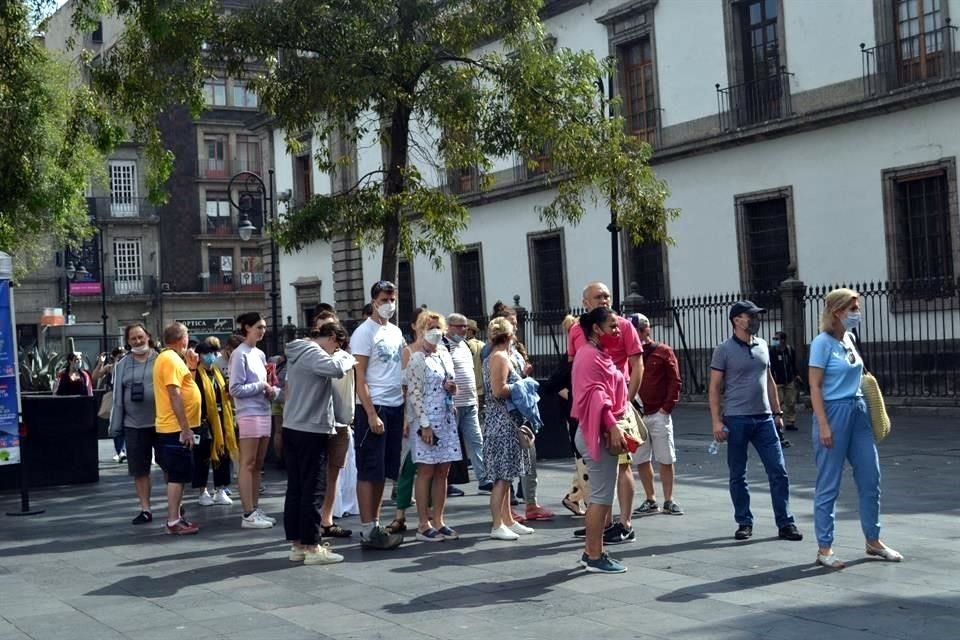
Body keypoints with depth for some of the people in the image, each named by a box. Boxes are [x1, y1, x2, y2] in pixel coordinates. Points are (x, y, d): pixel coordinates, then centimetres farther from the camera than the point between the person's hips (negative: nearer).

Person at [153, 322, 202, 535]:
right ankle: (174, 522, -3)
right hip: (177, 428, -10)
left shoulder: (171, 358, 16)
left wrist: (191, 368, 10)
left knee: (178, 475, 15)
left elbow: (183, 389, 21)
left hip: (177, 428, 10)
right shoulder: (170, 359, -15)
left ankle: (177, 515, 23)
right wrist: (185, 428, -23)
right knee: (177, 476, -6)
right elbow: (174, 394, -22)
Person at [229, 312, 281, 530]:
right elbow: (236, 389, -13)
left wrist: (271, 390, 1)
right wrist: (261, 386, -11)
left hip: (264, 412, 8)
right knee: (248, 465, -6)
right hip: (249, 414, -8)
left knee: (257, 465, 10)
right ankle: (248, 515, -5)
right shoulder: (240, 354, -8)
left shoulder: (260, 354, 17)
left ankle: (254, 510, 14)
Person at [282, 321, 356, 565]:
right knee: (313, 490, -4)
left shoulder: (298, 352, 16)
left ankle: (297, 544, 17)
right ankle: (312, 547, 0)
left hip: (292, 428, 10)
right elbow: (336, 369, -32)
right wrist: (345, 356, -10)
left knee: (295, 488, 11)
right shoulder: (312, 353, -15)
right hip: (311, 432, -10)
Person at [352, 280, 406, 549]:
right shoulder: (364, 332, -6)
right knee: (369, 471, -3)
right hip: (374, 407, -7)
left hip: (396, 407, 7)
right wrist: (371, 414, -17)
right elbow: (360, 378, -11)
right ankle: (368, 530, 1)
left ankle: (374, 524, 16)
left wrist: (407, 408, 10)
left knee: (384, 471, 10)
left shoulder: (396, 332, 15)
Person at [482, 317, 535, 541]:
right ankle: (497, 525, -5)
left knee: (505, 476, 14)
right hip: (502, 421, -10)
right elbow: (499, 390, -21)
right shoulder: (501, 357, -13)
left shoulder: (491, 358, 16)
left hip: (501, 421, 10)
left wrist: (519, 382, 14)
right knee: (502, 477, -8)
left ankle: (507, 520, 20)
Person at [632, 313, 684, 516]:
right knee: (641, 460, 6)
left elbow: (675, 381, -1)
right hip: (636, 415, 3)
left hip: (659, 414, -3)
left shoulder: (663, 352, 2)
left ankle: (668, 501, 8)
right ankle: (650, 499, 17)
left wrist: (667, 407, -8)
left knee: (666, 460, -1)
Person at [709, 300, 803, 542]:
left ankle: (785, 524, 5)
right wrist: (716, 421, -11)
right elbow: (714, 388, -5)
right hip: (736, 420, -4)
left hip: (764, 418, 4)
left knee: (779, 471, -1)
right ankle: (744, 523, 16)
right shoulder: (724, 350, -4)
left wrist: (777, 411, 15)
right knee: (737, 475, 5)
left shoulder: (762, 346, 11)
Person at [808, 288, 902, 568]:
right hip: (834, 412, -8)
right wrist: (823, 426, -18)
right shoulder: (823, 342, -11)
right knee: (829, 485, 0)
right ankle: (824, 549, 8)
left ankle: (873, 541, 24)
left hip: (858, 412, 8)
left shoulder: (849, 338, 10)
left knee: (870, 477, 10)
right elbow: (815, 387, -14)